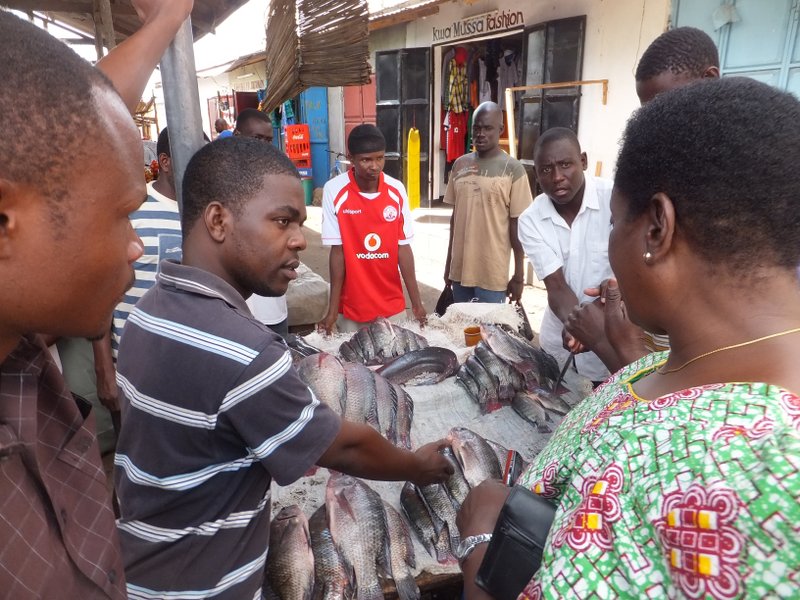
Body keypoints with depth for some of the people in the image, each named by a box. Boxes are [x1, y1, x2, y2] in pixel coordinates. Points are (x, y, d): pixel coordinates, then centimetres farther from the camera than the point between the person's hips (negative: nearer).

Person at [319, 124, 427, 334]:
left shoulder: (397, 190, -5)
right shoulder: (334, 191, -12)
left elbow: (404, 248, -2)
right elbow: (337, 251, -9)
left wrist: (416, 303, -2)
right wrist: (332, 310, -9)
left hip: (393, 304, 2)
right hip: (351, 307, -2)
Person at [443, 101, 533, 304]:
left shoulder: (512, 169, -8)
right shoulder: (460, 165, 6)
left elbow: (517, 225, -7)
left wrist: (518, 276, -6)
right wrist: (448, 262, 14)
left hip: (492, 273, -4)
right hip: (460, 268, 5)